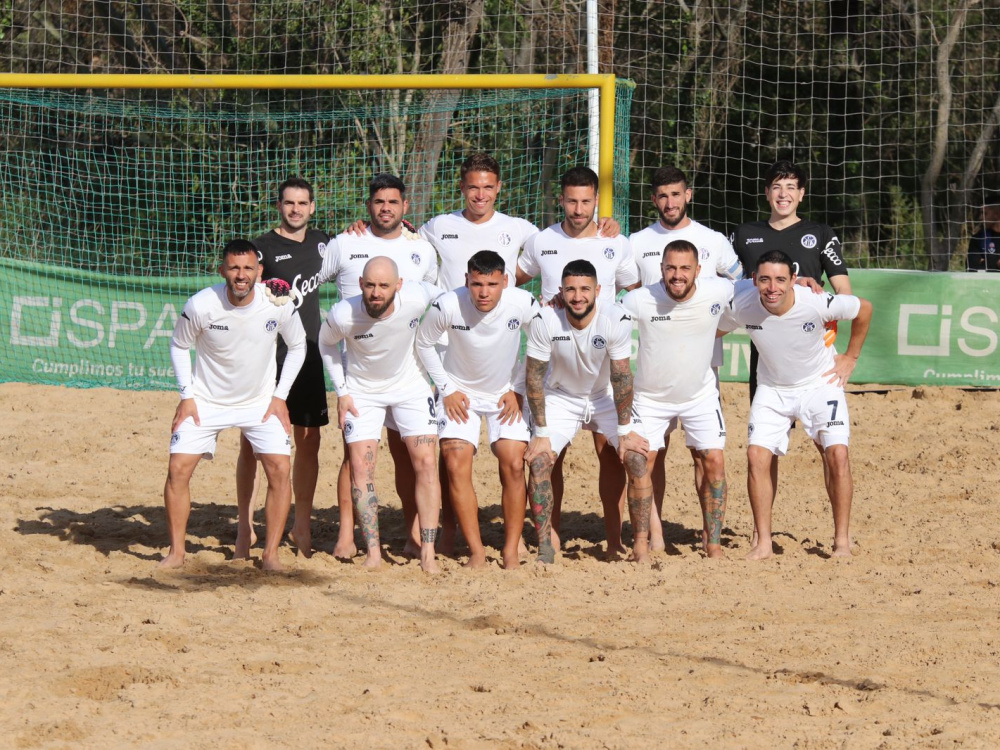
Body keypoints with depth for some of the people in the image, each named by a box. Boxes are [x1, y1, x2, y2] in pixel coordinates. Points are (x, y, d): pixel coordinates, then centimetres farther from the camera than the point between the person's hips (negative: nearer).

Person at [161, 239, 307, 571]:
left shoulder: (279, 304, -18)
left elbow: (297, 346, 2)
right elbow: (179, 346, -2)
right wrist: (187, 396, -8)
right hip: (206, 401, -1)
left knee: (280, 468, -13)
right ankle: (176, 552, 2)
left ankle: (271, 553, -2)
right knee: (178, 468, -11)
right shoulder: (201, 306, -21)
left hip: (260, 402, 1)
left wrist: (280, 396, -2)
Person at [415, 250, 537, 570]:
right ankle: (476, 552, -9)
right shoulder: (447, 306, -24)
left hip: (506, 393, 1)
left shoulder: (524, 305, -22)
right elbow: (424, 343, -4)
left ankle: (512, 552, -2)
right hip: (461, 392, -1)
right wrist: (446, 388, -5)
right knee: (455, 465, -15)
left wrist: (518, 389, -4)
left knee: (514, 466, -12)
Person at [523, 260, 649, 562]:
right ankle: (544, 546, -6)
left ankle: (641, 545, -9)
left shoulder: (617, 319, -26)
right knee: (538, 462, -17)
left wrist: (625, 431, -15)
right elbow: (534, 378, -17)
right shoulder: (545, 321, -25)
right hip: (560, 397, 0)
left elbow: (621, 377, -19)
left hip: (606, 397, 0)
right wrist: (541, 433, -16)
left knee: (637, 460, -15)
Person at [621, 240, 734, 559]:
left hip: (701, 394, 1)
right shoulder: (640, 300, -24)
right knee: (641, 463, -7)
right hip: (651, 395, -1)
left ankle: (713, 541, 8)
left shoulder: (717, 291, -18)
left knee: (714, 462, -5)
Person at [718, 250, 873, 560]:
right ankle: (763, 543, -2)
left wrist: (850, 357, -2)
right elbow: (714, 330, 1)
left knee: (837, 453, -17)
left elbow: (864, 308, -8)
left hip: (820, 383, -2)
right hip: (772, 388, 2)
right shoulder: (740, 304, -23)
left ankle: (842, 542, -5)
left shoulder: (817, 303, -28)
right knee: (757, 456, -12)